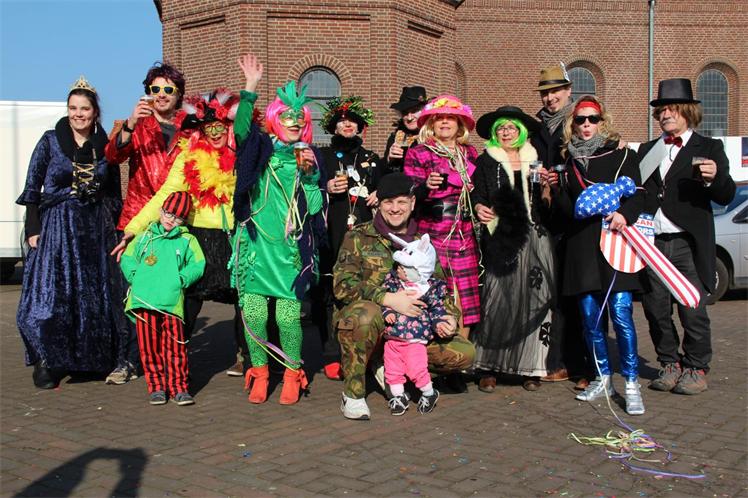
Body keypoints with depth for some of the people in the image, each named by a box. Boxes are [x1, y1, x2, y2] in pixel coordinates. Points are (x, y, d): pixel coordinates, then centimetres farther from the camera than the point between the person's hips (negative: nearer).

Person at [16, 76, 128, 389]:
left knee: (96, 297, 5)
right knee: (50, 296, -7)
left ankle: (91, 360, 18)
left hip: (96, 229, 2)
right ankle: (46, 363, 4)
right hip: (56, 227, -2)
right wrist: (32, 229, -7)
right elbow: (32, 188, 0)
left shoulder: (104, 146, 6)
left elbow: (114, 194, 11)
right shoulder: (50, 141, 0)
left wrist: (116, 231, 7)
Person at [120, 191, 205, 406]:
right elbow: (127, 259, 16)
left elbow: (197, 265, 6)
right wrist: (137, 277, -1)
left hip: (172, 301, -1)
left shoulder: (187, 240, 14)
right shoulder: (144, 236, 19)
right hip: (144, 300, 2)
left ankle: (178, 387, 4)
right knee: (149, 347, 2)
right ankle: (156, 386, 12)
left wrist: (181, 279, -8)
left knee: (175, 346, -4)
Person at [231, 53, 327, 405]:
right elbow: (241, 128, -16)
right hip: (257, 244, 0)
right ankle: (259, 372, 17)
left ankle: (292, 375, 15)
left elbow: (314, 206, 9)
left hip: (292, 249, 0)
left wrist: (310, 173, -3)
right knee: (253, 312, -2)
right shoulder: (260, 149, 7)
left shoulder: (309, 157, 11)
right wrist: (250, 87, -19)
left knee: (288, 315, -4)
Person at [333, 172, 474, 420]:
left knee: (465, 353, -12)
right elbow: (342, 285, -13)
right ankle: (353, 394, -19)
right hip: (365, 325, -4)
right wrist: (388, 298, -25)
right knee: (365, 312, -39)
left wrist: (449, 317, -5)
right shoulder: (358, 237, 0)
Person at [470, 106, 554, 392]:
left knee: (534, 299, -3)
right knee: (497, 300, -10)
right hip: (501, 240, -2)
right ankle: (488, 367, -3)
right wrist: (479, 208, -18)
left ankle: (530, 367, 6)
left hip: (534, 239, 3)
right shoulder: (486, 162, 10)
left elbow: (546, 206, 15)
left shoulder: (535, 161, 16)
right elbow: (478, 195, 3)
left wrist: (545, 185, -4)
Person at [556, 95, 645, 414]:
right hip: (581, 245, 4)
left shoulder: (620, 154, 6)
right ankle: (603, 379, 20)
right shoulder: (567, 159, 16)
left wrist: (625, 215, -21)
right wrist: (552, 188, -2)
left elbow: (637, 194, -2)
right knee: (590, 317, 6)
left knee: (621, 314, -11)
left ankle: (631, 385, -2)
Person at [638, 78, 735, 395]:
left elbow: (726, 196, -3)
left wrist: (714, 178, -23)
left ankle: (696, 369, 13)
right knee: (656, 309, 6)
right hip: (652, 244, 4)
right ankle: (670, 363, 21)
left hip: (688, 244, -4)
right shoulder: (647, 150, 18)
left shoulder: (709, 149, 6)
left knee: (693, 310, -2)